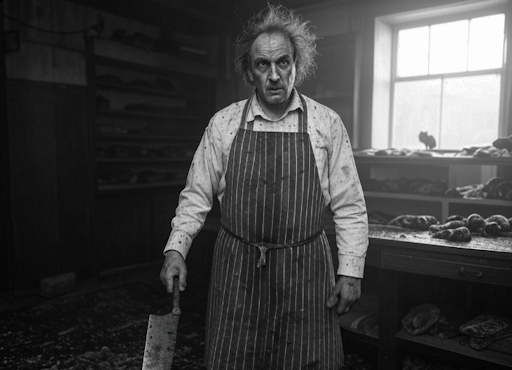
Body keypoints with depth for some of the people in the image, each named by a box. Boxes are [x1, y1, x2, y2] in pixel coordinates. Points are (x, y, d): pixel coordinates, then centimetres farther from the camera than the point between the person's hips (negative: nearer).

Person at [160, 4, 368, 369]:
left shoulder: (327, 123, -4)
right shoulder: (223, 123, -1)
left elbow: (349, 207, -1)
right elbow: (197, 195, 5)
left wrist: (351, 271, -4)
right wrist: (176, 249, -5)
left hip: (305, 273, 0)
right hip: (236, 270, 1)